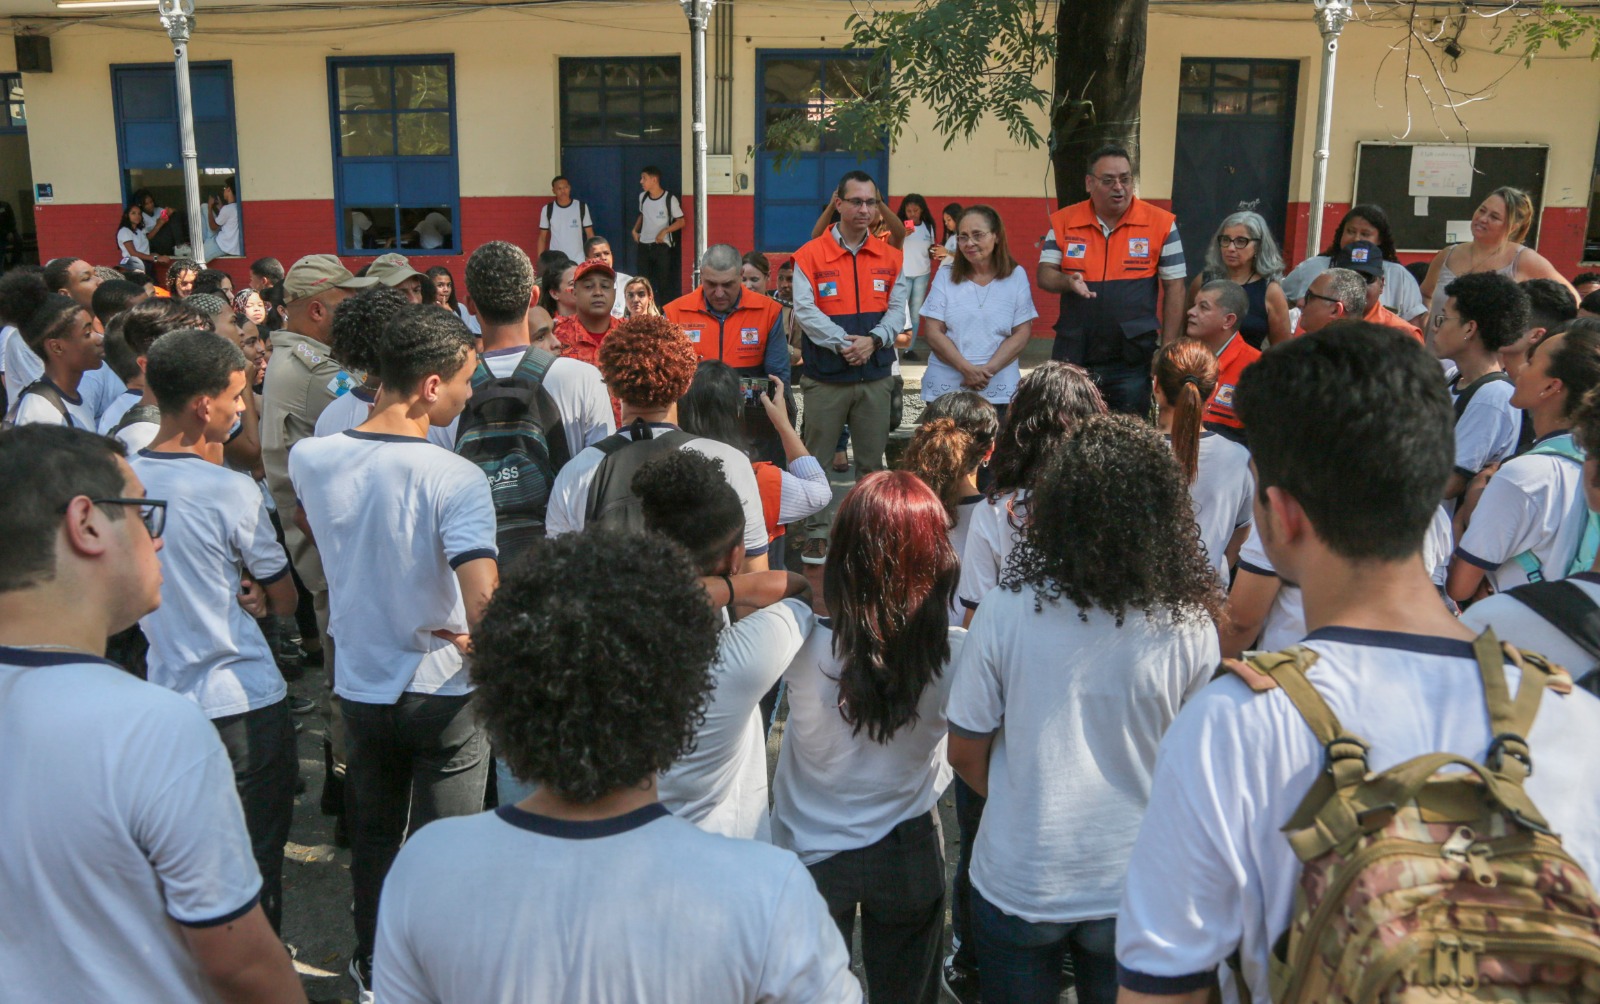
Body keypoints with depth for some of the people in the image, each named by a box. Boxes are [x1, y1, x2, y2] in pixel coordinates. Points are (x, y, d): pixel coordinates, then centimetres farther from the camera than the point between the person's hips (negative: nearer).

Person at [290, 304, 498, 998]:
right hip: (442, 689, -5)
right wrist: (474, 642, -15)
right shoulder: (456, 479, -25)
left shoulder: (310, 459, -8)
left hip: (359, 682, 5)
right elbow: (484, 603, -34)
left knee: (372, 836, 24)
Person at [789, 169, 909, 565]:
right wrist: (843, 343, -21)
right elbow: (806, 311, -11)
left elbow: (896, 309, 3)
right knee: (817, 459, 4)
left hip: (875, 378, 3)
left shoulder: (889, 258, 8)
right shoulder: (810, 256, -3)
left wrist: (874, 339, -15)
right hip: (825, 379, -3)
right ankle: (817, 533, 16)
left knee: (873, 459, 10)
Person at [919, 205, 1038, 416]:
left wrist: (987, 370, -13)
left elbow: (1022, 333, 0)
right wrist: (967, 369, -13)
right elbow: (933, 333, -1)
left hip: (999, 391, 0)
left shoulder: (1016, 276, 5)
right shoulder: (946, 276, 5)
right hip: (945, 391, 0)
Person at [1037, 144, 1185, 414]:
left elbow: (1174, 288, 1)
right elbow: (1044, 275, 5)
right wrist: (1068, 281, -18)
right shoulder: (1064, 221, 4)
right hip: (1073, 357, 2)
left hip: (1133, 361, -1)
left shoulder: (1161, 223, -1)